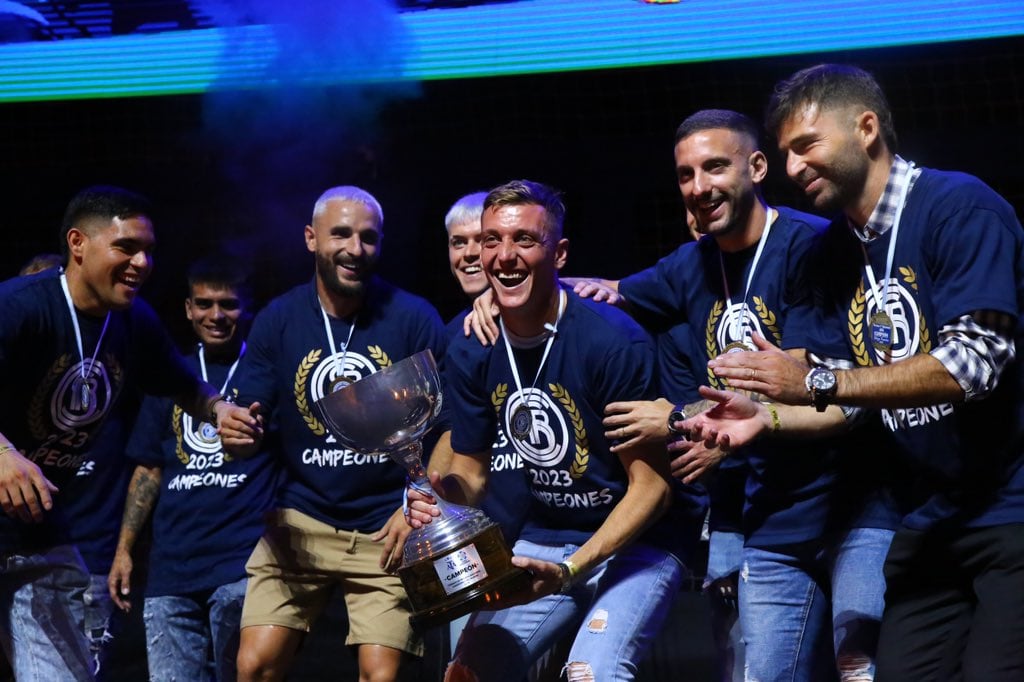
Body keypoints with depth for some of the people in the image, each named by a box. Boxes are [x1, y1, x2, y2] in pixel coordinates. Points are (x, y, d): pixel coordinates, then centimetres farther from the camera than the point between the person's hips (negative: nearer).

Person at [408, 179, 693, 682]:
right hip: (543, 540, 5)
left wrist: (568, 571, -25)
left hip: (634, 545, -5)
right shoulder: (471, 352, -4)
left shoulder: (614, 341, -21)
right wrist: (441, 492, -18)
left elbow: (651, 486, -17)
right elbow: (471, 472, 7)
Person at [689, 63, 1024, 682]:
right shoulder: (837, 251, 11)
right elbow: (850, 399, 14)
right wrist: (766, 419, -5)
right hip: (935, 518, 7)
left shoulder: (960, 208, -12)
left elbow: (973, 363, -22)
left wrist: (816, 382, -21)